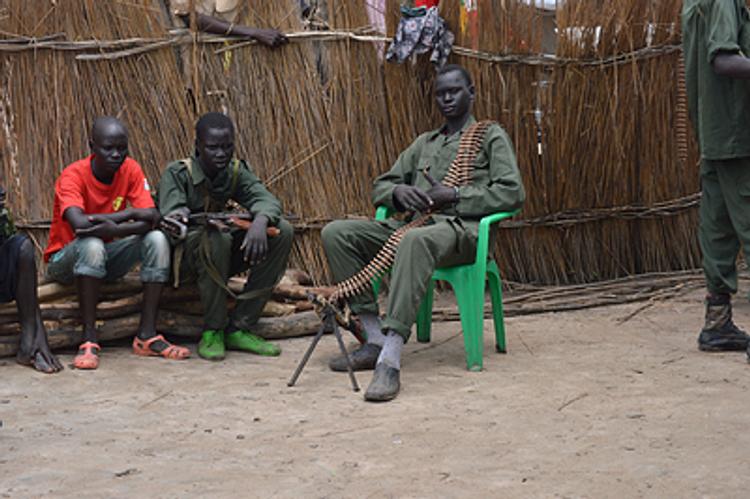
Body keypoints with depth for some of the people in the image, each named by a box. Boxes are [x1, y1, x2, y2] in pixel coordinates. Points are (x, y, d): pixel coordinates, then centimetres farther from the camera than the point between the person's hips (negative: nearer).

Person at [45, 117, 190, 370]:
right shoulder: (73, 175, -20)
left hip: (107, 260, 5)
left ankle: (147, 335, -18)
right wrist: (130, 214, -27)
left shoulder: (130, 169, -7)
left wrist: (113, 228, -37)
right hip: (66, 261, -5)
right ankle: (89, 340, -31)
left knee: (157, 239, -19)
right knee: (92, 245, -37)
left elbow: (152, 217, -19)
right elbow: (79, 224, -38)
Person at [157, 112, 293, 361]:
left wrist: (259, 222, -39)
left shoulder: (236, 172, 0)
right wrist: (178, 218, -51)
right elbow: (168, 221, -25)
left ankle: (239, 329, -14)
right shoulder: (177, 173, -12)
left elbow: (268, 200, -15)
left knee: (282, 231, -14)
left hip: (223, 257, 5)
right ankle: (213, 331, -21)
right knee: (214, 236, -37)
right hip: (182, 259, -5)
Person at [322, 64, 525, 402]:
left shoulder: (491, 136, 13)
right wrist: (399, 191, 2)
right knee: (336, 233, -15)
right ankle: (375, 339, -18)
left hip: (461, 227, -6)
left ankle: (390, 361, -52)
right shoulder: (424, 143, 30)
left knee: (415, 241, -42)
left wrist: (455, 196, -10)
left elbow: (513, 193, -2)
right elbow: (380, 187, 28)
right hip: (412, 222, 7)